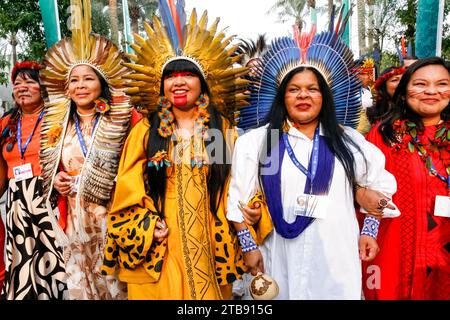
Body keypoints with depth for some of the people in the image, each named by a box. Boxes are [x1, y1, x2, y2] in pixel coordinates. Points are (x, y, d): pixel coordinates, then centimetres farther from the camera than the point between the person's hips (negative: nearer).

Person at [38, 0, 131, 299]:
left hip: (109, 217, -4)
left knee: (114, 281, 6)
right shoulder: (57, 126, 9)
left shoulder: (120, 123, -6)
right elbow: (49, 170, 18)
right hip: (73, 221, 4)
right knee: (80, 284, 14)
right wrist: (55, 181, -1)